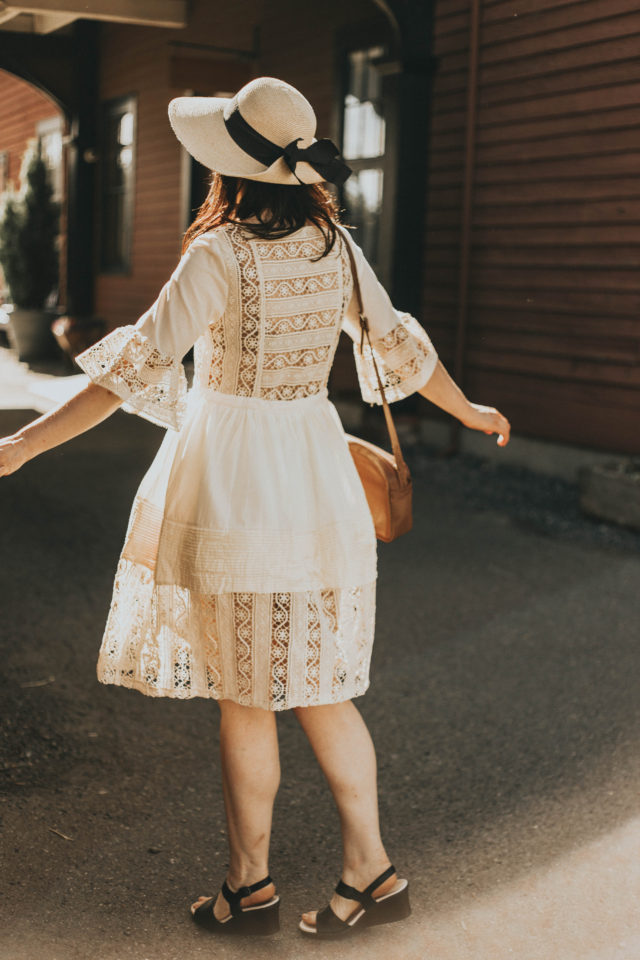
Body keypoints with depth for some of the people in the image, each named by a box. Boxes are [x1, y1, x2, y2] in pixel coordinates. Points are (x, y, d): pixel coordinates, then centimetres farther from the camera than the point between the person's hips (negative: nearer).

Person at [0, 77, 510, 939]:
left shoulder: (219, 255, -15)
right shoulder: (336, 247, 3)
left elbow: (137, 371, -21)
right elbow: (399, 349, 13)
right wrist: (470, 411, 30)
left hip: (232, 480, -6)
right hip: (316, 476, 6)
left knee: (245, 699, 7)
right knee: (317, 691, 15)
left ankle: (251, 884, 22)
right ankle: (369, 869, 21)